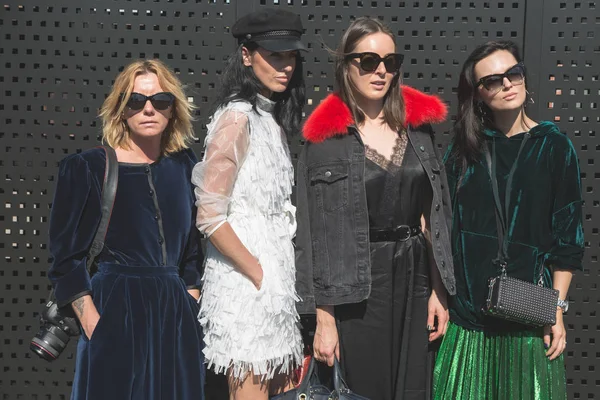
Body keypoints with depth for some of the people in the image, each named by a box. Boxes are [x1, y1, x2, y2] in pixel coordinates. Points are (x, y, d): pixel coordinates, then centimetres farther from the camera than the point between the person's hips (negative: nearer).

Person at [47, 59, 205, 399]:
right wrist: (92, 324, -13)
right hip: (115, 313, -4)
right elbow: (67, 258, -5)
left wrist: (191, 306, 9)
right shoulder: (86, 168, -4)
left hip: (176, 315, 4)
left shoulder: (184, 165, 9)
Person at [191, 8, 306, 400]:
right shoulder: (237, 118, -13)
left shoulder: (273, 119, 13)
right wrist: (258, 274, -13)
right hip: (247, 283, -8)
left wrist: (279, 276, 9)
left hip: (277, 276, 8)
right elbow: (209, 216, -17)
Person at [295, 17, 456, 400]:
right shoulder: (325, 139, -6)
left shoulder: (417, 124, 7)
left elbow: (433, 217, 10)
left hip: (414, 280, 4)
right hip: (356, 289, -4)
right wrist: (324, 319, -11)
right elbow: (316, 234, -8)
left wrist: (438, 290, 4)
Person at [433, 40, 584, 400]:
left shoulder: (554, 147, -1)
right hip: (468, 308, 2)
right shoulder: (465, 148, 5)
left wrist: (557, 309, -5)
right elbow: (446, 227, 8)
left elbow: (567, 236, -2)